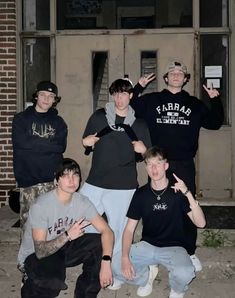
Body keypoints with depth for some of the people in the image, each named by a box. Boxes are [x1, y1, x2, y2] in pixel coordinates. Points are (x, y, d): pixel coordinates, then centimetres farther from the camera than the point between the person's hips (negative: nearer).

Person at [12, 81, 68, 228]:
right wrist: (49, 144, -6)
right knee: (28, 220, -2)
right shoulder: (21, 119, 8)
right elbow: (20, 144, -7)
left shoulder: (58, 122, 14)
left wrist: (34, 143, -9)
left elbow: (61, 147, -1)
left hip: (52, 178, 1)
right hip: (28, 178, -1)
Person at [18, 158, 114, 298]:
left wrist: (106, 262, -29)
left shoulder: (82, 202, -11)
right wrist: (67, 235, -36)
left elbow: (107, 231, -15)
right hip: (34, 255, -5)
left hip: (62, 248, 6)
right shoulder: (41, 206, -27)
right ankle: (31, 282, 1)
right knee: (54, 281, -37)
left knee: (101, 243, -17)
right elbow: (40, 251, -28)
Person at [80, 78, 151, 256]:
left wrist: (142, 150, -9)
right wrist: (86, 142, -6)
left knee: (118, 230, 5)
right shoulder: (99, 117, 7)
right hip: (95, 183, 1)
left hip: (124, 188, -1)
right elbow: (87, 145, 16)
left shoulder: (139, 124, 7)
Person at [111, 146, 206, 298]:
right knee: (115, 266, -20)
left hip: (174, 247, -2)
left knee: (184, 274, -34)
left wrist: (188, 194, -27)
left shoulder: (178, 191, -7)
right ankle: (147, 276, 12)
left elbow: (200, 223, -15)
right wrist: (125, 257, -16)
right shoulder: (141, 193, -1)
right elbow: (129, 229, 0)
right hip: (147, 245, 3)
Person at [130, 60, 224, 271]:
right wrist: (138, 88, -3)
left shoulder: (194, 104, 12)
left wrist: (215, 100, -2)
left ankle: (189, 252, 17)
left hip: (184, 164, 1)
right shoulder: (151, 100, 8)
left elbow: (214, 123, 11)